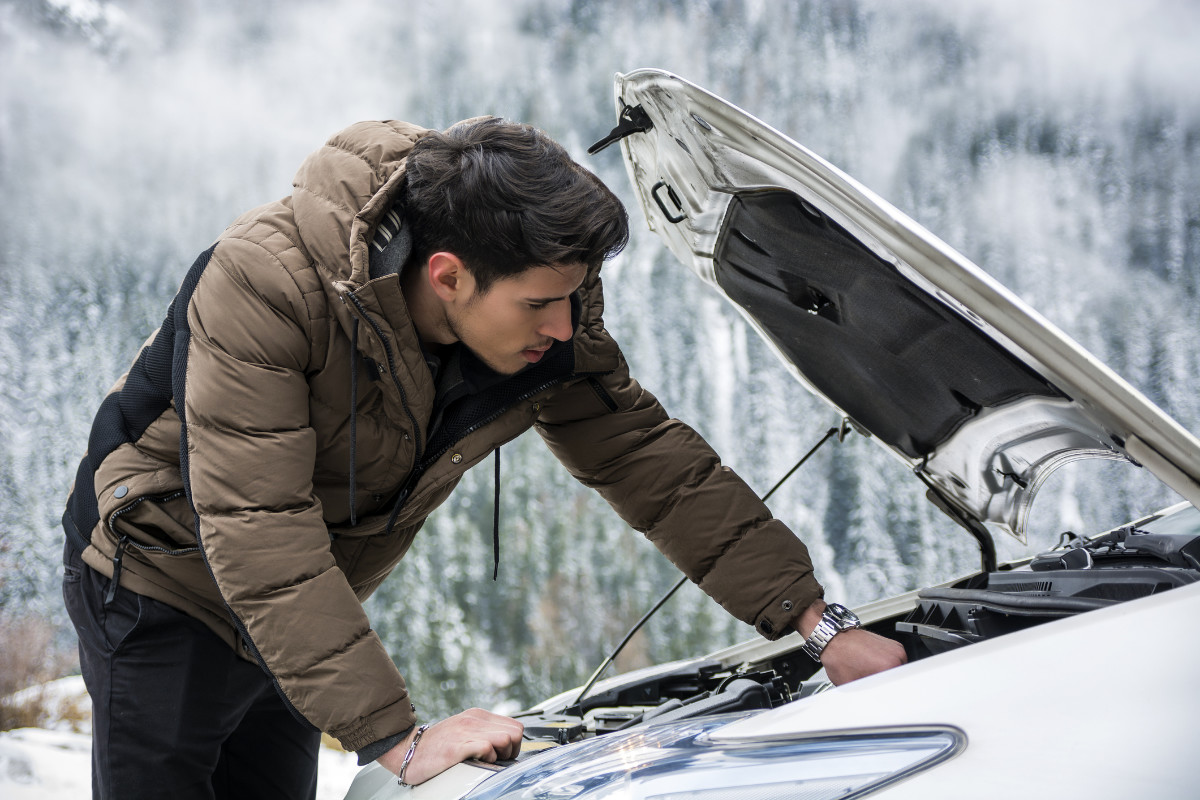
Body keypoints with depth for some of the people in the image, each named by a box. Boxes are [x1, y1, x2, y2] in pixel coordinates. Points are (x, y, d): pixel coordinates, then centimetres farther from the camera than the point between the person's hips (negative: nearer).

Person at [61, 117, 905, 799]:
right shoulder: (263, 282, -35)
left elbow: (652, 460, -7)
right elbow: (262, 541, -39)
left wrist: (818, 621, -11)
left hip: (296, 619, 6)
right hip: (164, 581, -6)